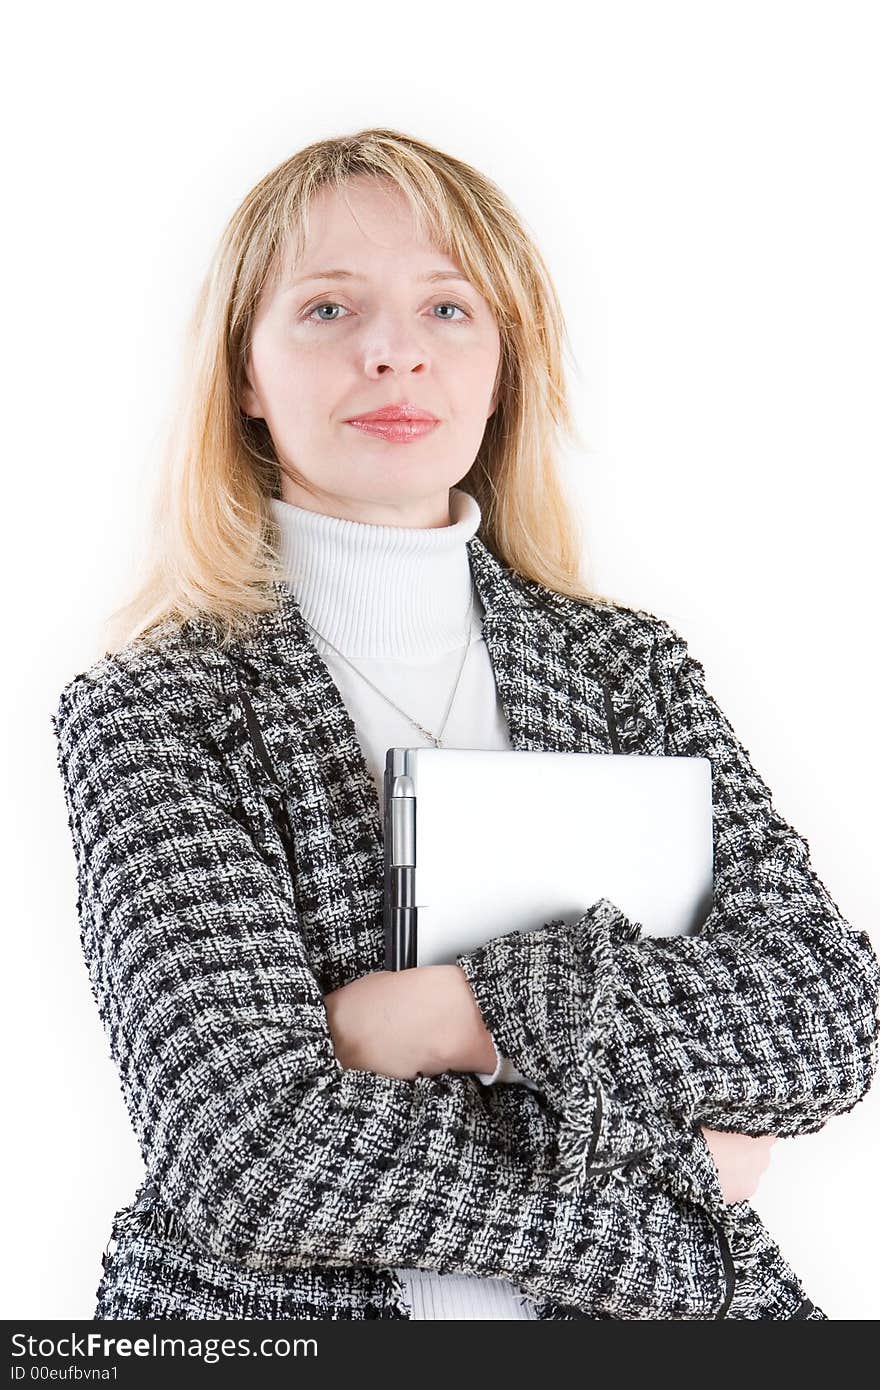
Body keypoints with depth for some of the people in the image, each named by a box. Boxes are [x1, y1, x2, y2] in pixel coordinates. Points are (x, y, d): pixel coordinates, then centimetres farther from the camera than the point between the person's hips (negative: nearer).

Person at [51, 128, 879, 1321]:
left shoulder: (629, 663, 7)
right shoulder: (148, 708, -4)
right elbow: (246, 1146, -15)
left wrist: (471, 1008, -13)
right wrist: (676, 1185, -10)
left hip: (657, 1319, 2)